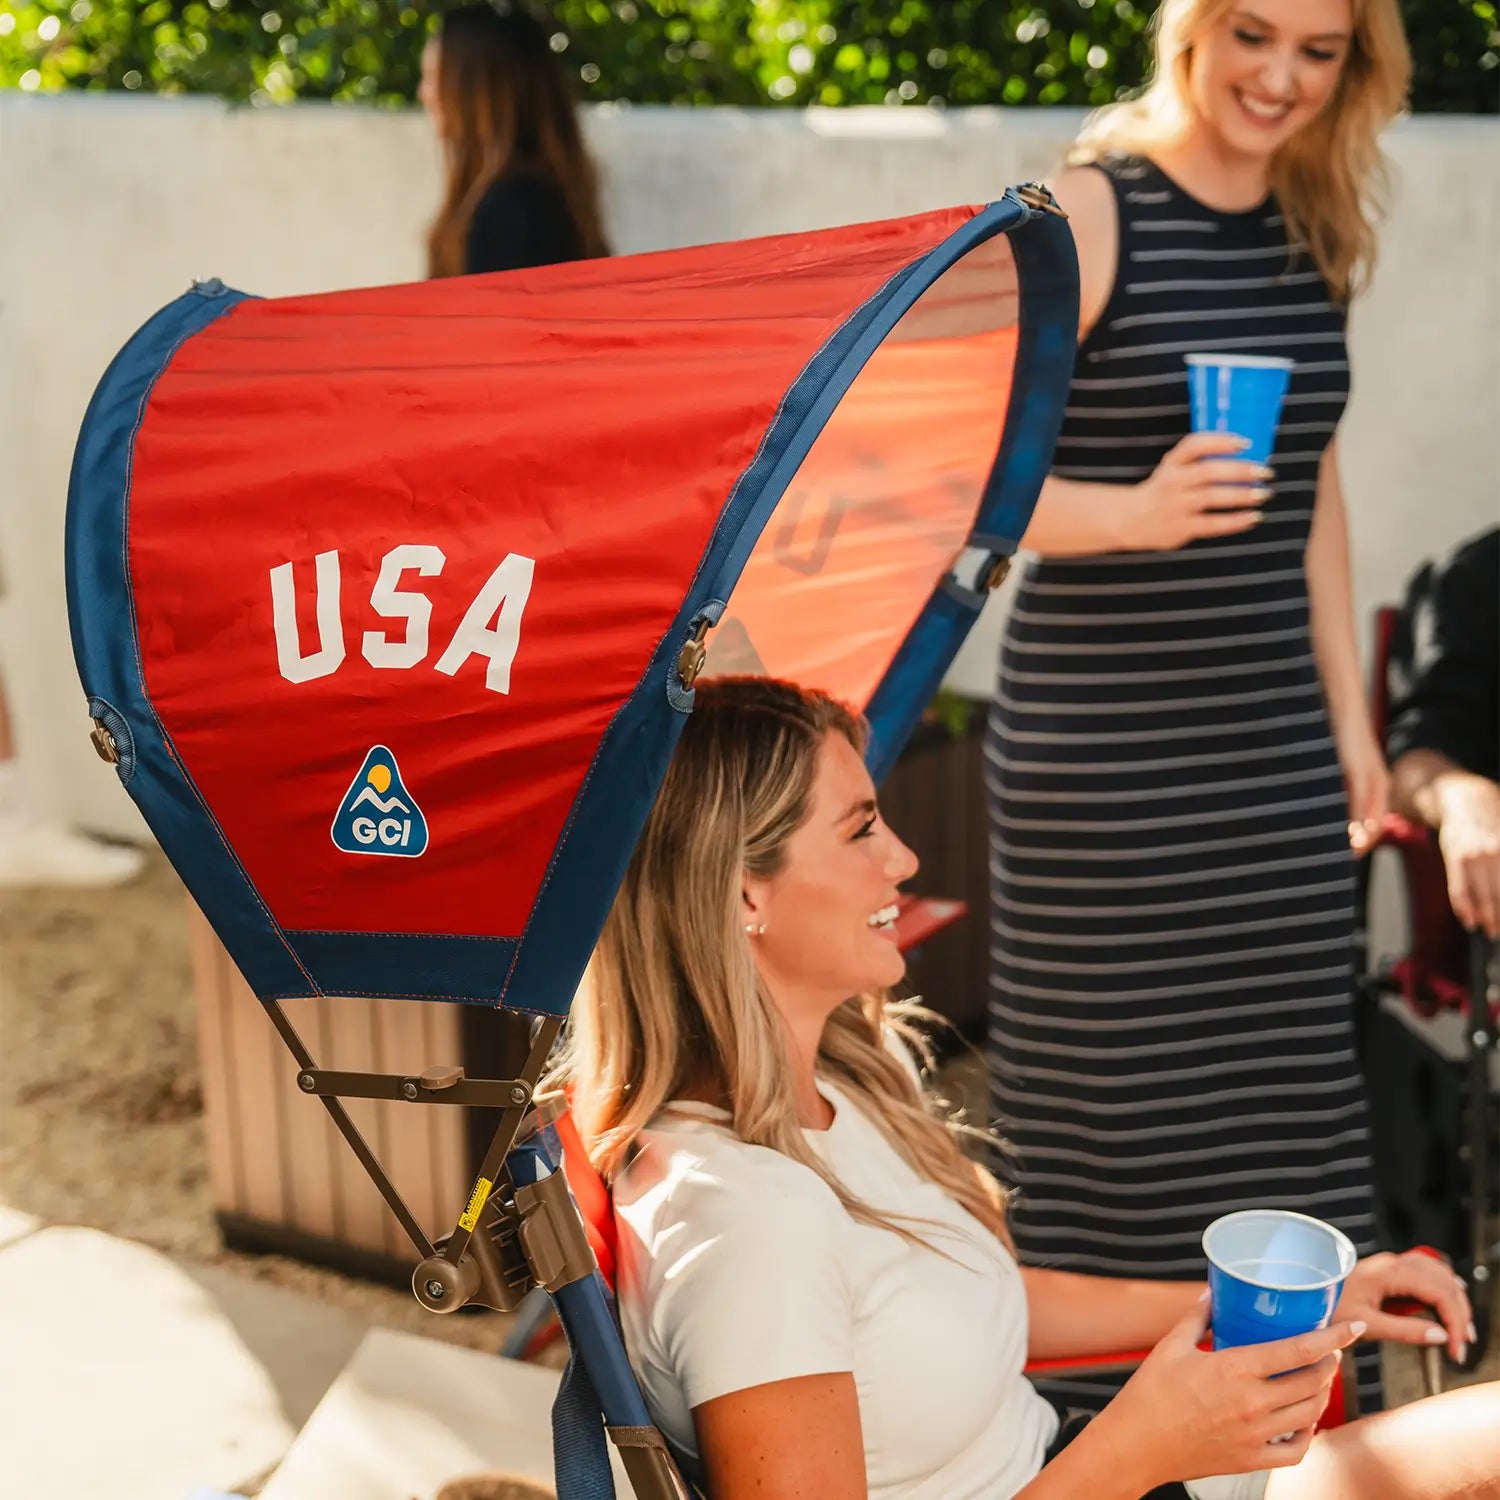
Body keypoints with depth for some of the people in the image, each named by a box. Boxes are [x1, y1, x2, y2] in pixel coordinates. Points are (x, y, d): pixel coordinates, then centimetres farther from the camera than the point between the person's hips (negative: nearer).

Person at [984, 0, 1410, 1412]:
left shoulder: (1312, 233, 12)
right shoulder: (1084, 217, -7)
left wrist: (1350, 716, 16)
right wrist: (1138, 512, -29)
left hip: (1275, 754, 6)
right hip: (1102, 756, -5)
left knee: (1286, 1091, 9)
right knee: (1112, 1105, 0)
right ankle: (1098, 1420, 16)